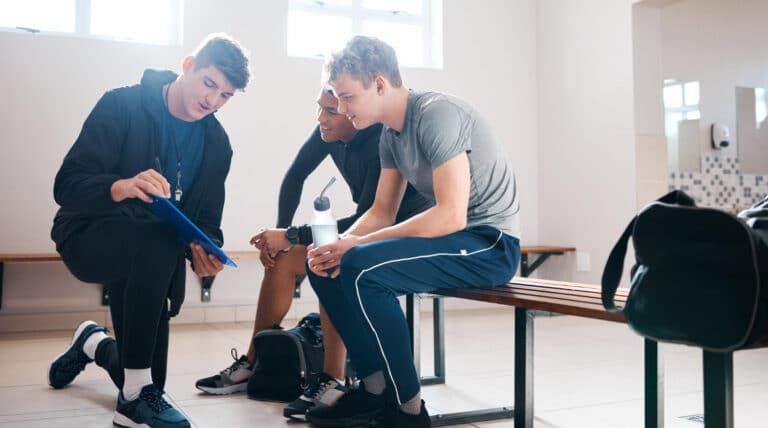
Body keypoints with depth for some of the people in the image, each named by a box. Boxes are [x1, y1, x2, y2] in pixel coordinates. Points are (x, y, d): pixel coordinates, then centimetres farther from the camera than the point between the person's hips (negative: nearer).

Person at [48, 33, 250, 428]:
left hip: (152, 259, 6)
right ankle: (136, 396, -26)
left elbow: (206, 219, 2)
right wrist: (122, 187, -43)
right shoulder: (122, 106, -14)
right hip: (91, 236, -5)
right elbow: (67, 185, -21)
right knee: (157, 242, -37)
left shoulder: (217, 144, 2)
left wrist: (203, 248, -22)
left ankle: (93, 343, 41)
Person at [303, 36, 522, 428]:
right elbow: (382, 211, 12)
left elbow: (451, 216, -26)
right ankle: (375, 387, 5)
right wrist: (340, 244, -9)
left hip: (492, 245, -9)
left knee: (361, 268, -28)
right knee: (323, 265, 1)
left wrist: (360, 244, -22)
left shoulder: (437, 115, -18)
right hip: (450, 237, 9)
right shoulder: (391, 134, 9)